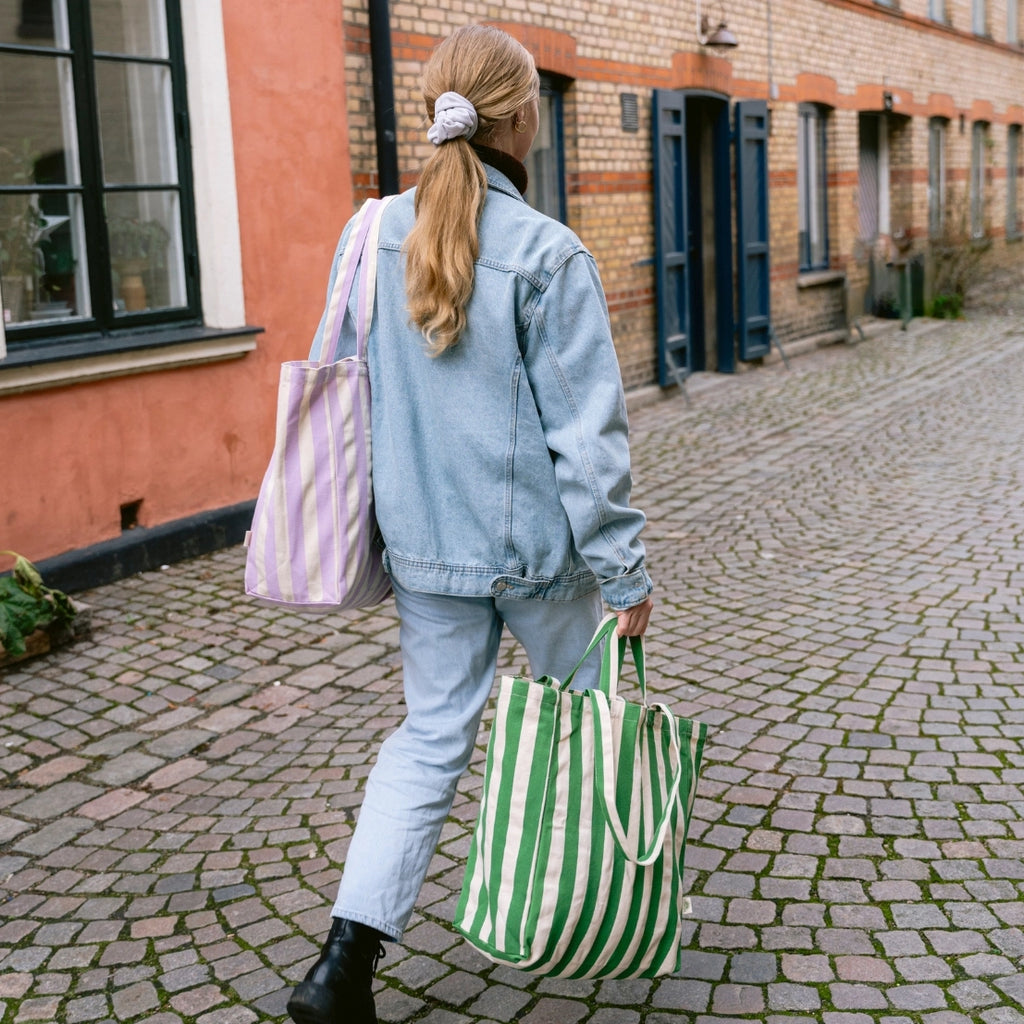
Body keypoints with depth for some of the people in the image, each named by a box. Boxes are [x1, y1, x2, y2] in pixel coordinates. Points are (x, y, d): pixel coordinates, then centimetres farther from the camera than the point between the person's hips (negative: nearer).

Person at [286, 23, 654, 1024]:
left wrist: (389, 514, 19)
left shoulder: (373, 237, -1)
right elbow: (586, 429, -16)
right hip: (535, 541, -4)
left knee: (429, 735, 13)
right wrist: (625, 573, -9)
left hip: (422, 544, 4)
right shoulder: (547, 255, -16)